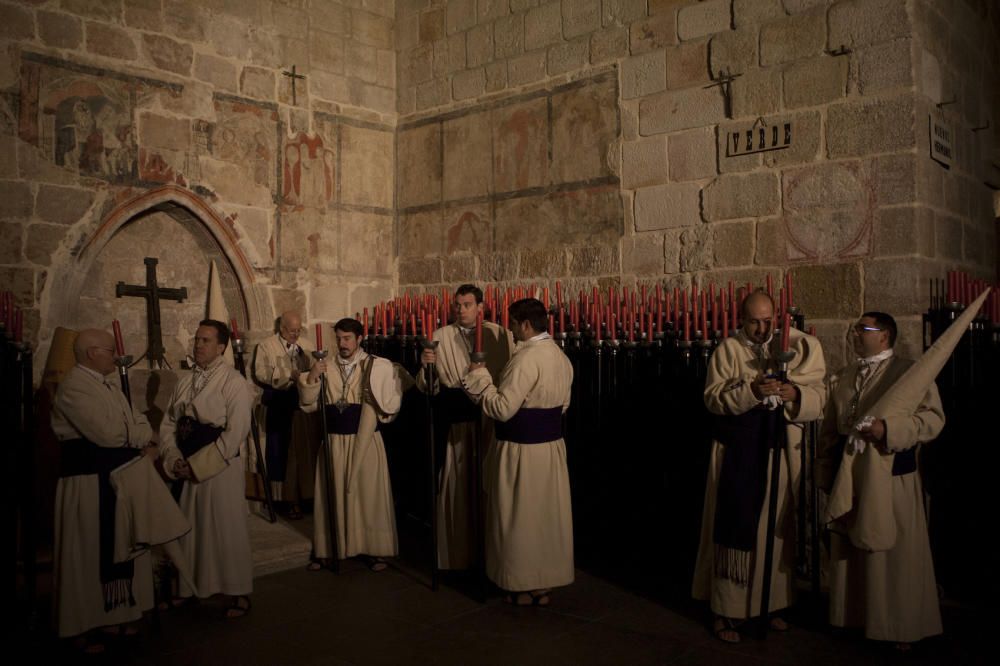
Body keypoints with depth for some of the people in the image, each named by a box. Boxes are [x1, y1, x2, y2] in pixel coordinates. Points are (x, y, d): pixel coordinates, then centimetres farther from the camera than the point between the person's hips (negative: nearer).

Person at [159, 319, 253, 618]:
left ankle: (239, 592, 16)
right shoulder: (184, 381, 9)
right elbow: (168, 423, 10)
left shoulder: (234, 382, -10)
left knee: (227, 531, 3)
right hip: (185, 468, 6)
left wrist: (198, 465, -15)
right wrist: (174, 459, -5)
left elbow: (235, 433, -16)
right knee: (188, 530, 13)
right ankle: (190, 586, 31)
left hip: (221, 469, -5)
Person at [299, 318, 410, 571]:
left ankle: (373, 548, 17)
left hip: (365, 440, -2)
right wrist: (311, 378, -13)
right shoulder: (326, 367, 5)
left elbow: (405, 385, -1)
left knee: (368, 492, 6)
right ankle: (326, 549, 20)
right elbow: (308, 404, 2)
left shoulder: (378, 367, -3)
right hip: (334, 440, 2)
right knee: (334, 494, 9)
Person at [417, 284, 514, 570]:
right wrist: (426, 366, -18)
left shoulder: (500, 335, 2)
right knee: (456, 486, 6)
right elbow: (426, 387, 1)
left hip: (491, 420, 0)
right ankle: (456, 554, 21)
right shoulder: (440, 337, 4)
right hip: (454, 421, 0)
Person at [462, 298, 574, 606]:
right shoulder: (560, 356, 6)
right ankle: (546, 582, 26)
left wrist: (479, 377, -11)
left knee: (522, 517, 6)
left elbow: (502, 409, -22)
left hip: (522, 450, -8)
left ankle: (528, 587, 17)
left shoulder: (526, 359, -21)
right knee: (548, 514, 15)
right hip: (552, 445, 8)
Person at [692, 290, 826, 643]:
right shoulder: (728, 349, -1)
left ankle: (771, 603, 26)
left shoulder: (796, 347, 5)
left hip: (780, 451, 3)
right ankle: (726, 609, 11)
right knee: (735, 525, -1)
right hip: (737, 451, -2)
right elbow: (713, 396, -9)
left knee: (776, 527, 9)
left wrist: (794, 394, -21)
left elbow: (818, 397, 1)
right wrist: (751, 391, -24)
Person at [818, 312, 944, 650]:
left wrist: (888, 429, -25)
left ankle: (901, 626, 18)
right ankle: (854, 615, 27)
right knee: (849, 551, 12)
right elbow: (829, 429, 17)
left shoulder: (912, 372, -3)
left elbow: (933, 417, -13)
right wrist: (825, 473, 13)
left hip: (892, 479, -5)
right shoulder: (841, 378, 15)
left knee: (894, 554, 1)